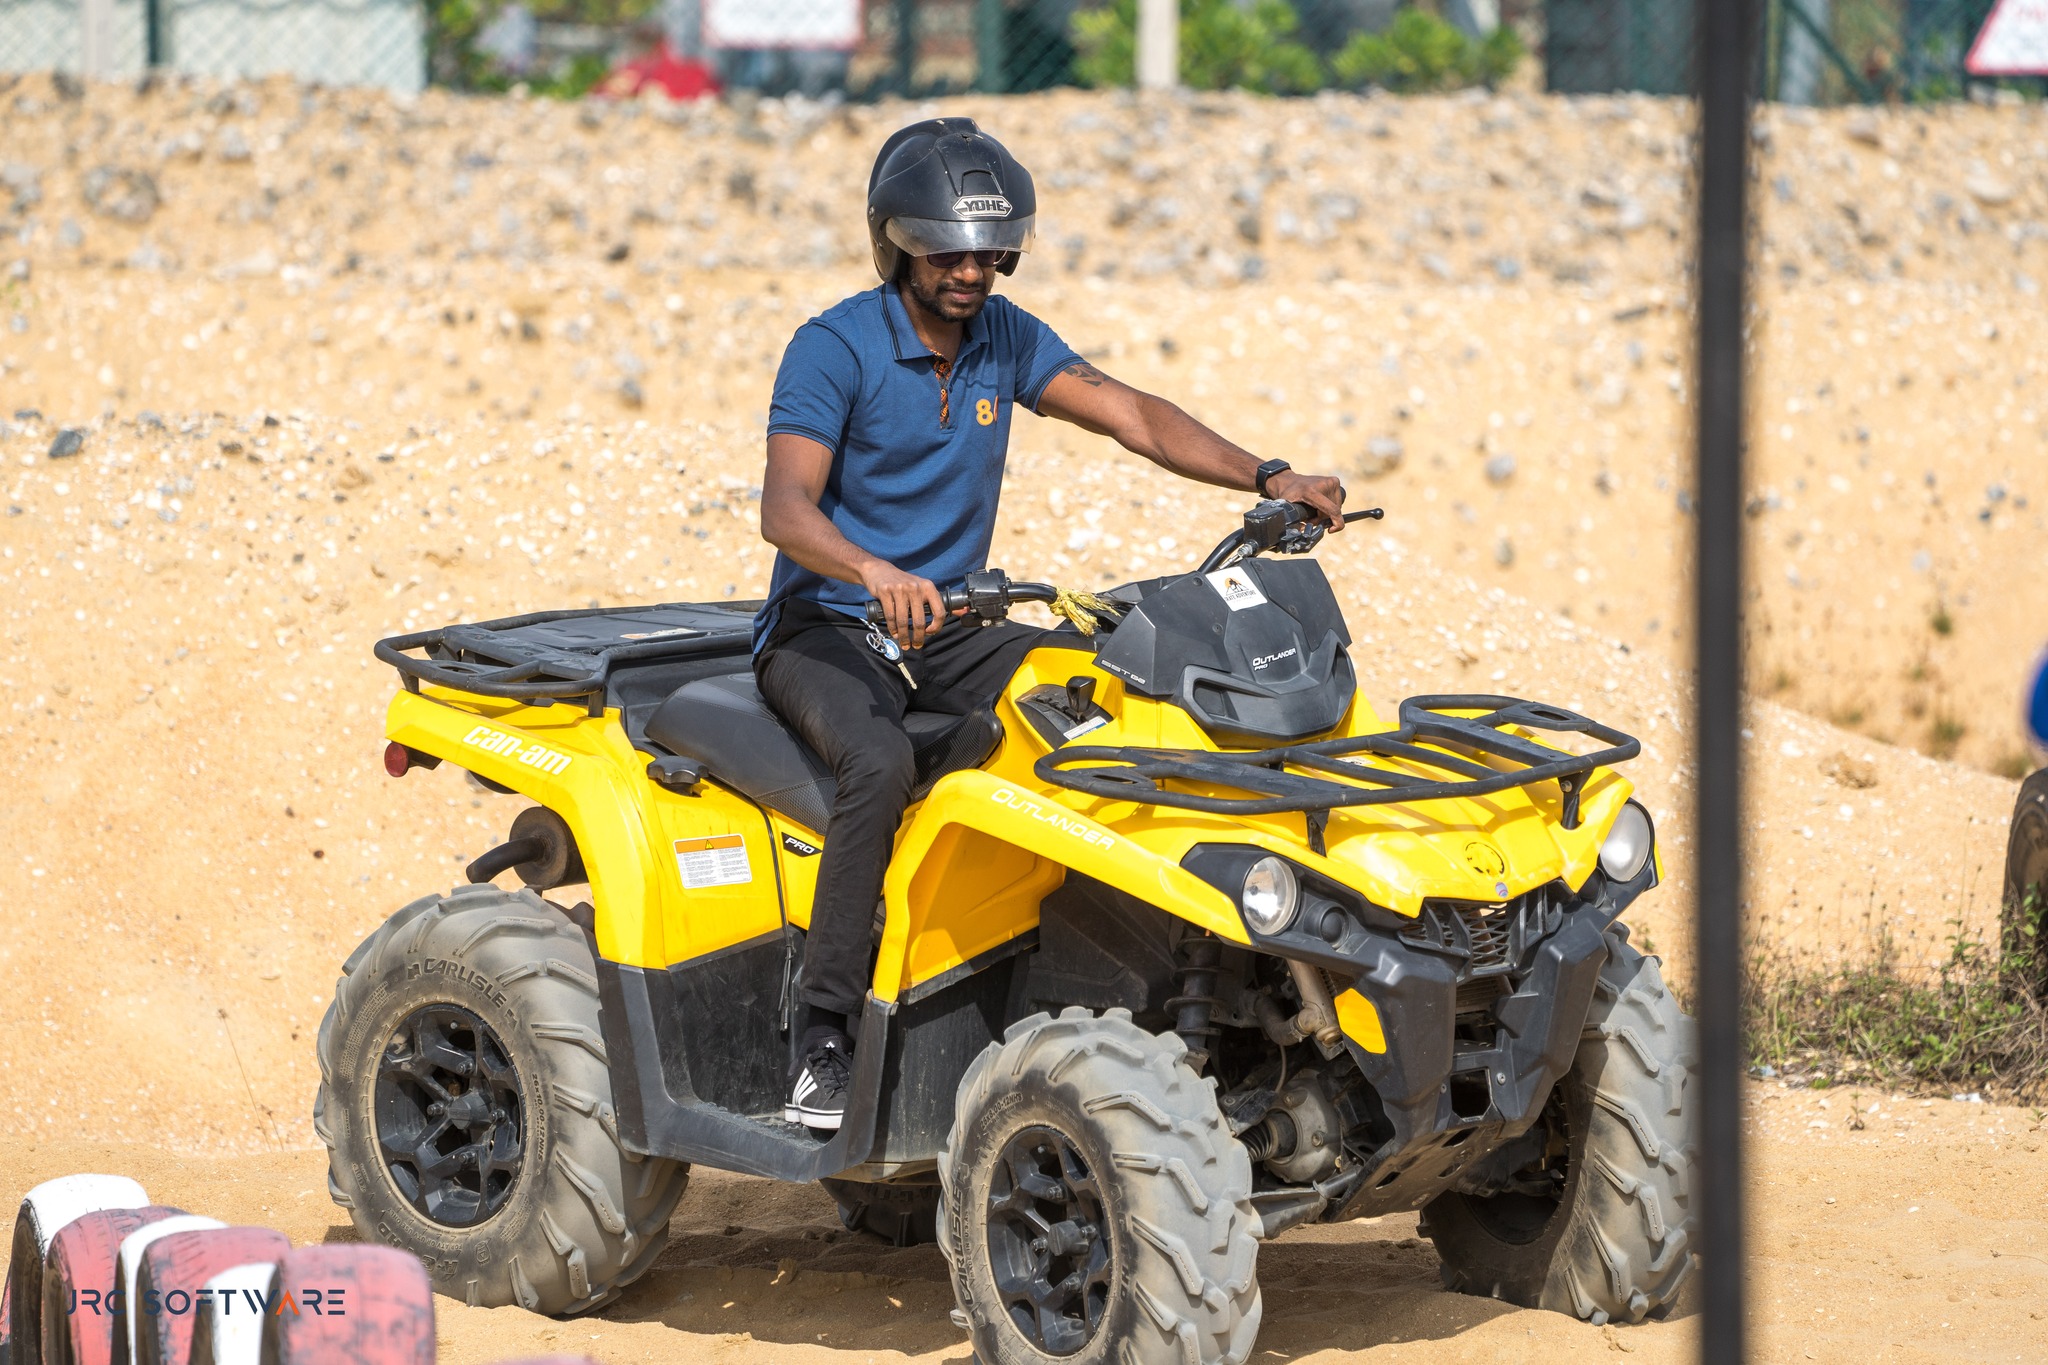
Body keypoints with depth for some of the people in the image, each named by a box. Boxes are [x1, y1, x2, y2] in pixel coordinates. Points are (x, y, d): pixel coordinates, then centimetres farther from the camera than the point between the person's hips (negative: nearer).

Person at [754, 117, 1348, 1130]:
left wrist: (1265, 479, -16)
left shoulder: (1005, 340, 6)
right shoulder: (835, 349, -13)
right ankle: (821, 1039, -31)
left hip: (946, 627, 6)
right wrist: (876, 574, -46)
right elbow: (785, 506, -25)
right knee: (879, 762, -36)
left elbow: (1130, 416, -1)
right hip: (826, 629, -6)